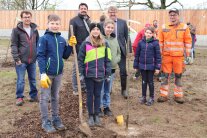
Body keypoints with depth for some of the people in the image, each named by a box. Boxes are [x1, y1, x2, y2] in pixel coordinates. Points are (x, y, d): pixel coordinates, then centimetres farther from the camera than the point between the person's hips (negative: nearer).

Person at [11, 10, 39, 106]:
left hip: (32, 60, 4)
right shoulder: (16, 30, -5)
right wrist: (16, 58, -13)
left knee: (33, 79, 13)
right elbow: (13, 45, -7)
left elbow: (38, 43, 14)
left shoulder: (34, 30, 7)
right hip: (21, 60, -4)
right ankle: (19, 97, 16)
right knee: (20, 80, 3)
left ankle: (34, 95, 27)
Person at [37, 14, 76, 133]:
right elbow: (40, 56, -14)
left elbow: (65, 56, 11)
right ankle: (46, 122, 16)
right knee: (45, 98, 5)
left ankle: (56, 119, 29)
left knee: (56, 97, 16)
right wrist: (43, 74, -21)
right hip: (47, 73, -5)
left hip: (58, 73, 5)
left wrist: (71, 45, -3)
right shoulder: (44, 39, -11)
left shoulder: (62, 40, 5)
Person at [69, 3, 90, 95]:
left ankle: (84, 86, 27)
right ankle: (75, 89, 13)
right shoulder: (74, 20, -6)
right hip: (79, 48, -6)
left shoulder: (89, 20, 13)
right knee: (76, 69, 3)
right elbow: (71, 35, -10)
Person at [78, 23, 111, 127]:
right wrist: (81, 73, -6)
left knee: (98, 95, 12)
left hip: (100, 74, 2)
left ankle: (96, 115, 25)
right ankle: (90, 116, 21)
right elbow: (80, 59, -2)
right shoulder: (86, 43, -5)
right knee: (90, 94, 9)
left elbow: (107, 60, 5)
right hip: (89, 74, -2)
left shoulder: (104, 44, 2)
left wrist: (108, 73, 2)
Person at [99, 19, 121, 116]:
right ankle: (99, 107, 18)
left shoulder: (114, 39, 8)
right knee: (100, 90, 3)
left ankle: (106, 107, 28)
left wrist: (116, 60, 0)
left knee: (108, 90, 16)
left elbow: (118, 52, 16)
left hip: (112, 68, 6)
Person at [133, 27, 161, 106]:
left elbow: (158, 56, -5)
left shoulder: (155, 43, -5)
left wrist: (158, 67, -8)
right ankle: (143, 97, 24)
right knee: (144, 81, 13)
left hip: (151, 66, -3)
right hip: (142, 66, 3)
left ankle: (151, 98, 21)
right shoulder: (141, 42, 3)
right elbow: (137, 54, 8)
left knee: (150, 82, 7)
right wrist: (136, 65, 7)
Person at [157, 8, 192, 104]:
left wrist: (188, 55, 0)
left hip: (179, 56, -1)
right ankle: (164, 95, 14)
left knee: (178, 76, 8)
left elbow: (188, 42, 2)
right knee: (165, 75, 5)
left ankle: (178, 95, 20)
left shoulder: (184, 27, 1)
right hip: (166, 56, 1)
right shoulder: (164, 27, 3)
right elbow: (160, 42, 6)